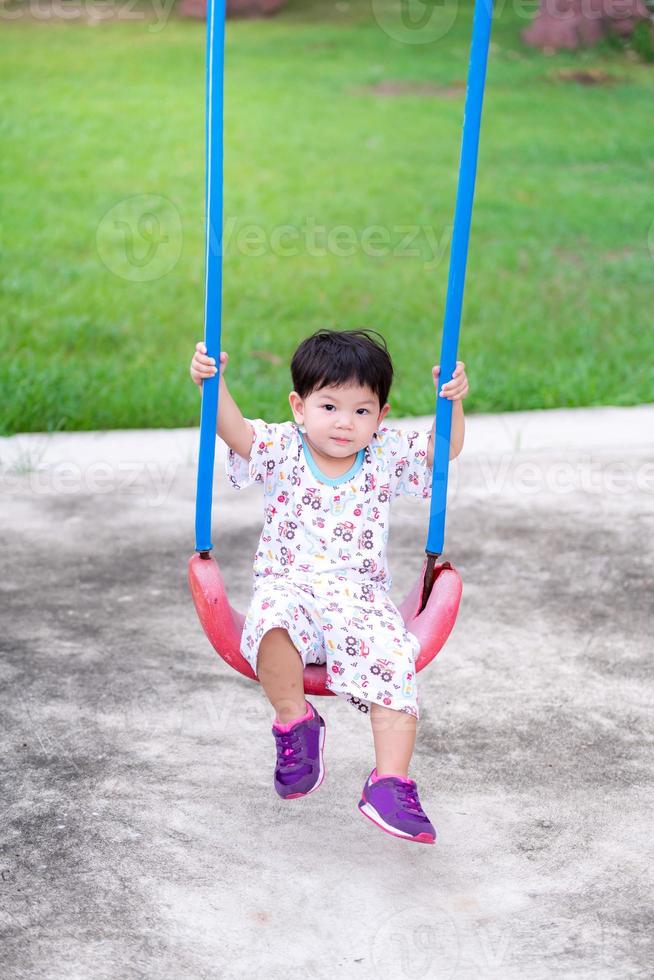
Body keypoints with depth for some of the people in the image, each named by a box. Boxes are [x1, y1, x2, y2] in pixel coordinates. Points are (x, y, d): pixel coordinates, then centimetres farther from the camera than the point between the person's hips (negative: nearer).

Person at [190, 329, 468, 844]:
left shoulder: (387, 456, 9)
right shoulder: (281, 451, 4)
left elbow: (444, 447, 2)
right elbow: (235, 429, -11)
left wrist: (452, 401, -16)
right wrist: (213, 384, -28)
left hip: (361, 597, 1)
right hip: (288, 585, -1)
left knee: (395, 657, -27)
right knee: (274, 619, -37)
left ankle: (390, 783, -22)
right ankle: (294, 720, -12)